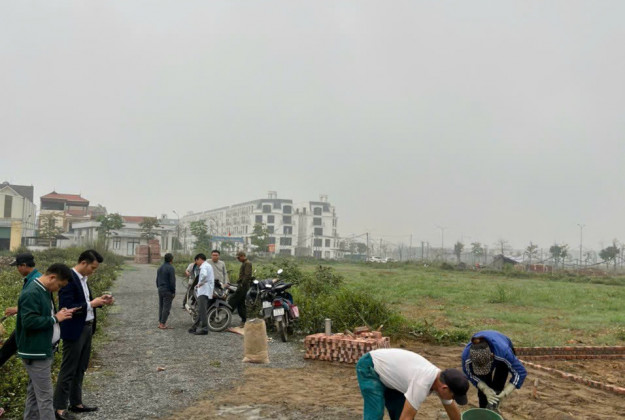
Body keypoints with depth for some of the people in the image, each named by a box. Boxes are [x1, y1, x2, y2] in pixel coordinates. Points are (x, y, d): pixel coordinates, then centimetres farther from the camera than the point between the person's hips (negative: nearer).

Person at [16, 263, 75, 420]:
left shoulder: (44, 291, 10)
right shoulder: (31, 293, -21)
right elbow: (29, 321, -29)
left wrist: (58, 314, 2)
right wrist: (56, 318, -21)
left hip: (42, 350, 10)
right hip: (36, 352, -10)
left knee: (34, 392, 19)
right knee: (45, 396, -4)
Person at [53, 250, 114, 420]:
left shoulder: (83, 278, 9)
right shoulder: (69, 278, -20)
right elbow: (66, 307, -24)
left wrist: (99, 300, 1)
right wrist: (91, 304, -21)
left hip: (87, 328, 9)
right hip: (74, 331, -9)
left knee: (80, 369, 17)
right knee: (68, 370, 1)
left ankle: (76, 403, 28)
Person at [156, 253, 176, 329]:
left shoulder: (160, 268, 12)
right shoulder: (170, 268, -14)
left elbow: (157, 280, 17)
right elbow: (172, 281, -16)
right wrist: (173, 291, -10)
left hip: (160, 290, 8)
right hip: (168, 291, -8)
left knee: (161, 306, 13)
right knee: (166, 307, -4)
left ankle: (160, 323, 16)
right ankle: (163, 324, -5)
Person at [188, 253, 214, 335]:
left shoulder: (204, 266, -8)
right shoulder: (209, 266, 24)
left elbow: (204, 275, -30)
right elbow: (212, 279, 27)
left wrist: (199, 283, -17)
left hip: (204, 291, -10)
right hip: (209, 291, 10)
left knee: (202, 310, -13)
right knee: (201, 311, 14)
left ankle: (204, 329, -15)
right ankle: (195, 327, 20)